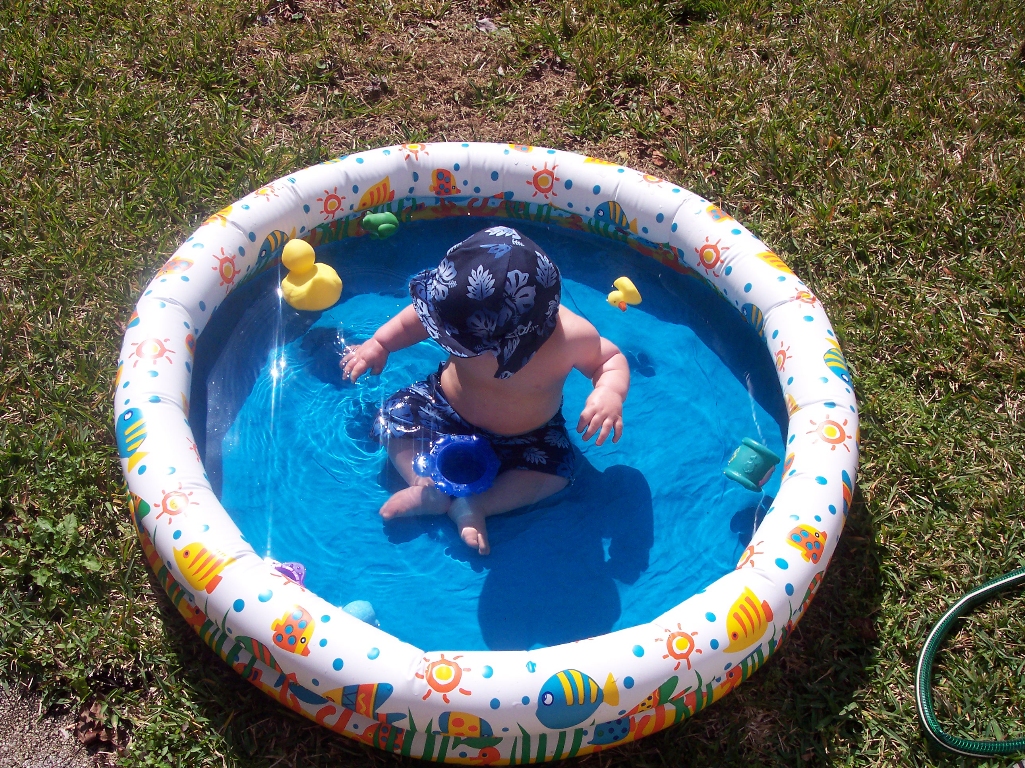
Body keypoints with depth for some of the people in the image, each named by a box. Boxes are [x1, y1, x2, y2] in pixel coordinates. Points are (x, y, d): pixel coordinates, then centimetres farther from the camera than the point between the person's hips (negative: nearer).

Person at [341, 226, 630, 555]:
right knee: (393, 415, -14)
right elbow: (416, 318, -7)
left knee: (557, 470, -25)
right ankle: (430, 489, -19)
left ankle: (477, 505, -23)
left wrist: (610, 393, -37)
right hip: (448, 408, 2)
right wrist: (378, 344, -11)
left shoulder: (571, 336, -37)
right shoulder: (462, 315, -31)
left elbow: (611, 359, -17)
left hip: (525, 436, -2)